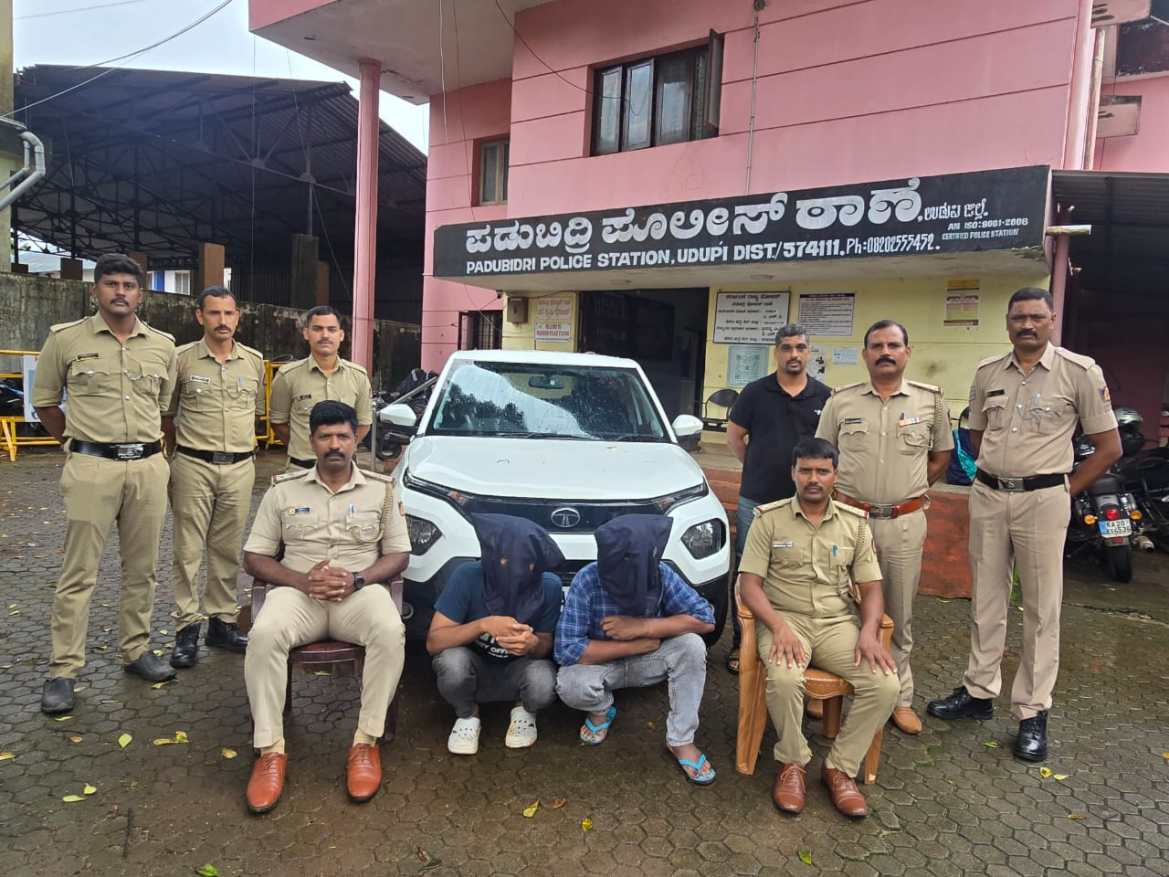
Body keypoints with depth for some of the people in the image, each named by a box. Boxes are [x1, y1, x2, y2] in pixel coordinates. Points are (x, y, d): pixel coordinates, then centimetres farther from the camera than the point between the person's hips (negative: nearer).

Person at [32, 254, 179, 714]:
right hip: (91, 468, -3)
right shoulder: (66, 339, 1)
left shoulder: (163, 345, 7)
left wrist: (150, 446, 14)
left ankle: (136, 651, 25)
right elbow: (44, 401, 10)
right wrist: (78, 442, 9)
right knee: (78, 573, 0)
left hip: (149, 467, 3)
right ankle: (63, 671, 10)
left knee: (141, 568, 11)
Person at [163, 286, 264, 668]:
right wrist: (180, 451, 10)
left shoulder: (254, 361, 7)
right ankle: (188, 627, 9)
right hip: (194, 466, -2)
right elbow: (166, 414, 8)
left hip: (240, 467, 3)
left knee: (228, 550, 9)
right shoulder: (182, 359, -1)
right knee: (188, 549, 0)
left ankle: (222, 622, 19)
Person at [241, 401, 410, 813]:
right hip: (298, 590, 1)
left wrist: (356, 579, -12)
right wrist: (301, 580, -11)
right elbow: (254, 557, 9)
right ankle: (270, 750, -20)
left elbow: (398, 555, 8)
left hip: (360, 591, 0)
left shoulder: (381, 489, 11)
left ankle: (366, 743, -21)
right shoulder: (284, 490, 12)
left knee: (391, 632, -34)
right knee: (263, 635, -33)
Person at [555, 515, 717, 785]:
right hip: (600, 664, -2)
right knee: (570, 685, -33)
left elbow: (706, 618, -22)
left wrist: (643, 626, -31)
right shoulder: (587, 581, -28)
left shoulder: (661, 574, -21)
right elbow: (566, 650, -31)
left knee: (692, 646, -25)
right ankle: (601, 710, 4)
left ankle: (681, 740, -9)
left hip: (646, 662, 2)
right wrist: (639, 644, -28)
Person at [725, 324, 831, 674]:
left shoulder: (824, 397, 3)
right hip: (756, 500, -1)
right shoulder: (756, 392, 1)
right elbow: (734, 435, 7)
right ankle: (741, 643, 18)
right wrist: (758, 467, 7)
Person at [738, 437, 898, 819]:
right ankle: (792, 762, -5)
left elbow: (871, 587, 8)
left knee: (885, 685, -22)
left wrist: (870, 630, -12)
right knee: (784, 680, -34)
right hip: (785, 618, -3)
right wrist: (778, 626, -21)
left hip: (839, 623, 3)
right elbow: (749, 583, -5)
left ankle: (839, 767, -1)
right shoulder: (769, 519, -1)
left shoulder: (855, 523, 8)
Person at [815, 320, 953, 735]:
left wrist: (909, 493, 4)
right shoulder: (841, 401, 2)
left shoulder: (930, 401, 3)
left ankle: (900, 697, 24)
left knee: (899, 616, 11)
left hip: (905, 523, 1)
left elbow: (941, 455, 13)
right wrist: (839, 496, -1)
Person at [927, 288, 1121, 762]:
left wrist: (1066, 489, -3)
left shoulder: (1080, 372, -5)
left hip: (1042, 500, -4)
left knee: (1041, 609, 3)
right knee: (986, 601, 13)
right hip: (987, 496, 4)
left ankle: (1032, 713, 14)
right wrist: (1001, 470, 11)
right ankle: (978, 692, 26)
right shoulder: (986, 373, 6)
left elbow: (1109, 446, -2)